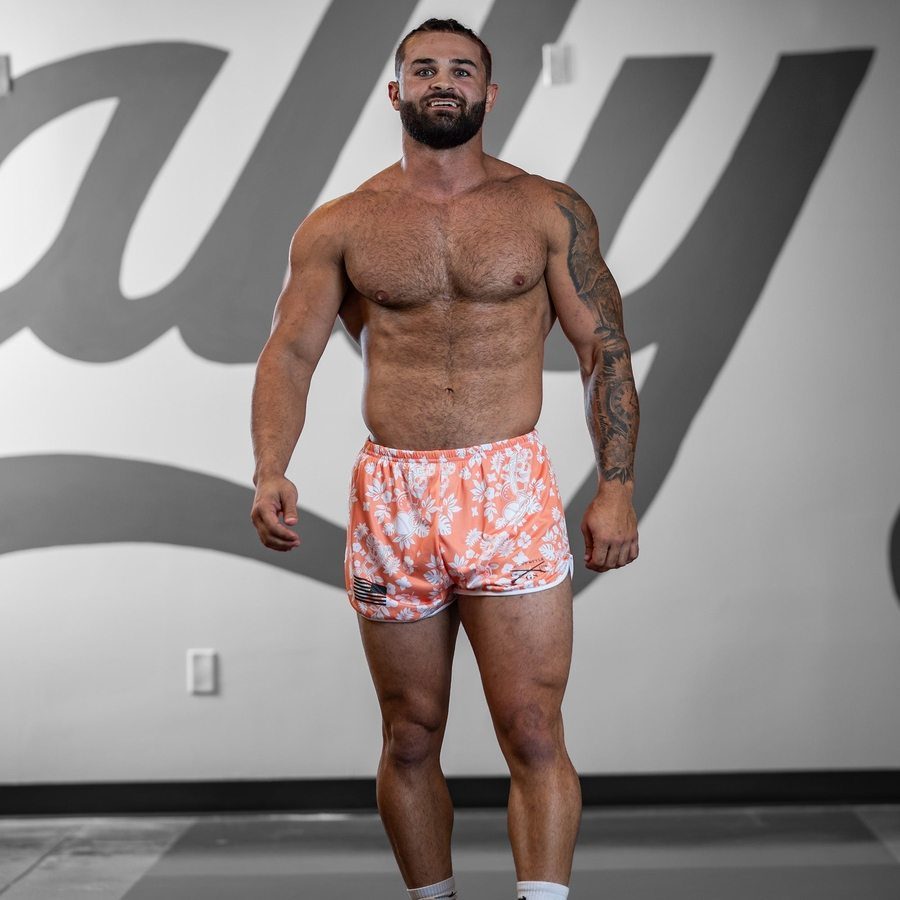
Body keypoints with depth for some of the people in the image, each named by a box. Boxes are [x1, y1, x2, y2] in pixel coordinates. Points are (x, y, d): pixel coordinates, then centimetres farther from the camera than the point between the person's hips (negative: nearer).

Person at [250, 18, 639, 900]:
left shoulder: (549, 211, 5)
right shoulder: (340, 225, 6)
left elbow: (604, 346, 5)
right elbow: (289, 351, 2)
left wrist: (616, 486, -3)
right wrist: (269, 472, -15)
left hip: (510, 489, -1)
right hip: (389, 496, 1)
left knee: (534, 734, -8)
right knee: (410, 738, 9)